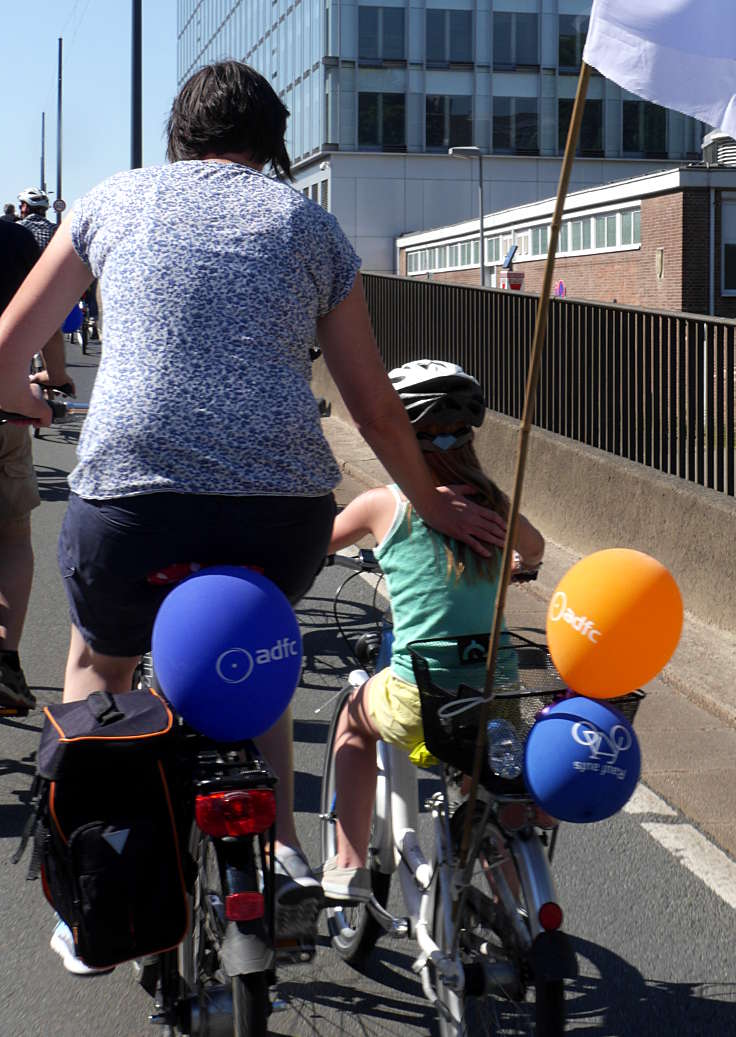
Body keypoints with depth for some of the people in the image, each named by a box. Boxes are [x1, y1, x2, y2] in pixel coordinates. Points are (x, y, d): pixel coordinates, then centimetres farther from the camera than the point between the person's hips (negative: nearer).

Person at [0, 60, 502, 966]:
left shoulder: (116, 198, 16)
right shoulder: (310, 222, 18)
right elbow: (376, 408, 18)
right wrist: (434, 506, 32)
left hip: (130, 494, -1)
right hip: (284, 511, 2)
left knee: (99, 665, 29)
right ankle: (284, 858, 18)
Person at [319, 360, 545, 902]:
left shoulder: (383, 504, -6)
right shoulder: (491, 501, 5)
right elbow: (535, 549, 28)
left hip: (418, 705, -3)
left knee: (354, 717, 29)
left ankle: (349, 866, 25)